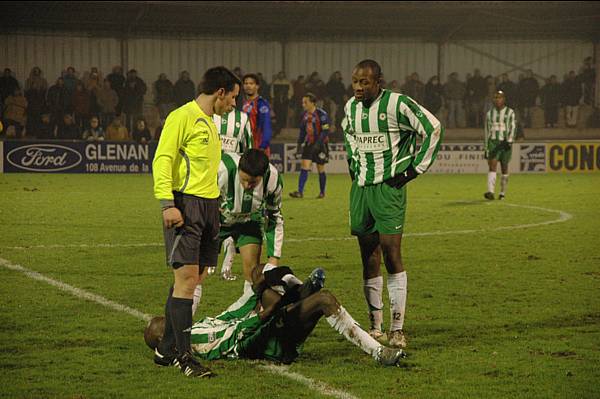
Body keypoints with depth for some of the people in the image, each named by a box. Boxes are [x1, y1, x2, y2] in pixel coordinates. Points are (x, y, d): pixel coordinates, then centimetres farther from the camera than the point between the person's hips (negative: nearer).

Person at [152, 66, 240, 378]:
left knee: (192, 279, 8)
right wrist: (167, 203, -22)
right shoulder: (182, 117, -8)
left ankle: (166, 350, 15)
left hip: (209, 206, 9)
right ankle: (182, 355, -11)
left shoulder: (209, 123, 21)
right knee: (186, 278, -12)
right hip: (186, 204, -9)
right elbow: (162, 160, -14)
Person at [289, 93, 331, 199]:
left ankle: (322, 192, 20)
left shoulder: (321, 114, -14)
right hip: (308, 144, 5)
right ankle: (300, 192, -12)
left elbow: (325, 131, -16)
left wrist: (318, 144, -23)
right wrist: (300, 143, 10)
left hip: (320, 145, -5)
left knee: (321, 169, 5)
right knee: (304, 167, -7)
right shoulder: (305, 114, 6)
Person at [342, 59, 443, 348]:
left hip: (389, 186, -6)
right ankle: (375, 328, 11)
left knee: (391, 254, -11)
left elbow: (433, 129, -7)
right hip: (360, 187, 6)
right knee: (369, 257, 6)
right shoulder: (351, 107, 8)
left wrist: (415, 168, -6)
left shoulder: (397, 104, -12)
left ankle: (397, 329, -7)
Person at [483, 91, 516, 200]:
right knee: (492, 166, -15)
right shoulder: (489, 113, 12)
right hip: (493, 142, 1)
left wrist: (509, 141, -20)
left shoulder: (510, 112, 3)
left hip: (505, 143, -1)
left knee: (504, 168, 8)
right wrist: (486, 148, 12)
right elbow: (487, 131, 15)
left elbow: (512, 127, -6)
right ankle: (490, 192, -26)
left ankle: (503, 192, 21)